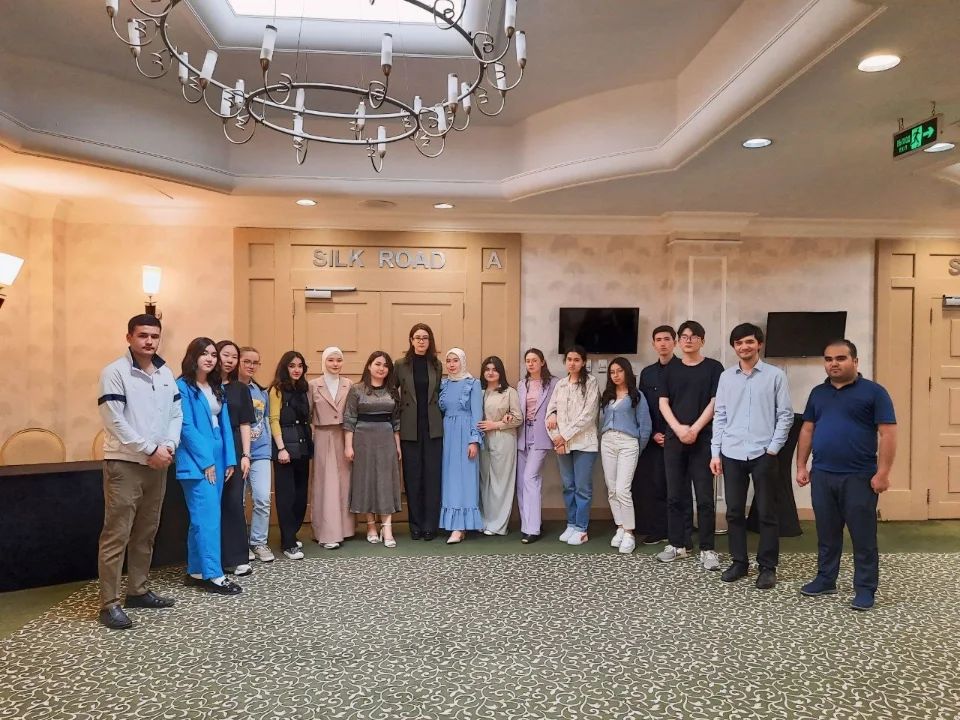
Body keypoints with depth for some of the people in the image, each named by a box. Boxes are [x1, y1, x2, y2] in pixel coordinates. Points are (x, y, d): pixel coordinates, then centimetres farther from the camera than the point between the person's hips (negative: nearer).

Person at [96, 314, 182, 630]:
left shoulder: (166, 373, 10)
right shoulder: (114, 372, -8)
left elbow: (176, 414, 10)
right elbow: (115, 421, -14)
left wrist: (168, 446, -7)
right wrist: (149, 450, -15)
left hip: (158, 464, 6)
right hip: (124, 464, -6)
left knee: (146, 532, 14)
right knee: (116, 534, -3)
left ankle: (138, 590, 26)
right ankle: (109, 603, 5)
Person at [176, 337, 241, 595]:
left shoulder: (217, 387, 14)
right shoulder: (183, 386, -8)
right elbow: (186, 427, -13)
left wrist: (229, 459, 6)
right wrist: (206, 461, -14)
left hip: (218, 458, 7)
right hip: (196, 462, -7)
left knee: (205, 516, 11)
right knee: (208, 516, -7)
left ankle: (196, 571, 19)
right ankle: (213, 574, -2)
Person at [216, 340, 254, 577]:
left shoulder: (240, 389, 12)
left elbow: (244, 424, 10)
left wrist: (246, 455, 3)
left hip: (234, 450, 3)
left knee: (234, 502, 3)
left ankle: (236, 558, 10)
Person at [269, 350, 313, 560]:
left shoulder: (303, 389, 14)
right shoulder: (277, 389, -4)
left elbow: (306, 420, 13)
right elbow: (274, 420, -10)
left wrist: (309, 445, 6)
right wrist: (281, 448, -17)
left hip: (302, 446, 6)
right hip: (286, 446, -6)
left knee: (301, 493, 8)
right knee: (286, 494, -4)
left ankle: (291, 535, 21)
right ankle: (288, 544, 0)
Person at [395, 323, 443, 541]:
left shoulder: (436, 365, 7)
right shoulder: (401, 365, 1)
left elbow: (439, 394, 14)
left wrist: (438, 415, 6)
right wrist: (396, 417, 0)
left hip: (433, 428, 1)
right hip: (410, 429, -1)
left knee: (432, 477, 3)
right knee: (412, 478, 4)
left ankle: (430, 525, 10)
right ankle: (416, 525, 14)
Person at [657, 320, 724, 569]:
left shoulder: (713, 367, 2)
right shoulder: (671, 370, 11)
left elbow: (715, 402, -4)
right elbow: (663, 403, 5)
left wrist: (694, 429, -12)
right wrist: (679, 429, -10)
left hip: (703, 439, -3)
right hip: (674, 439, 3)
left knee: (705, 497, -1)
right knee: (674, 495, 7)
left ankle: (707, 549, 7)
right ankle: (676, 544, 17)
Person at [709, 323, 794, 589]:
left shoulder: (775, 375, -1)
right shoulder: (726, 377, 7)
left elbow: (785, 415, -1)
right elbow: (719, 416, 8)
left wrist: (773, 449, -7)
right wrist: (715, 452, 4)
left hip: (763, 454, -3)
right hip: (732, 455, 3)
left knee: (767, 513, 5)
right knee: (734, 512, 9)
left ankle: (768, 567, 16)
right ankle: (739, 562, 22)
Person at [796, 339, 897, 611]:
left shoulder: (873, 392, -5)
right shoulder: (818, 393, 11)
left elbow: (888, 434, -9)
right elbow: (807, 430, 14)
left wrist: (882, 472, -15)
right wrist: (801, 466, 9)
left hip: (859, 477, -5)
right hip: (822, 476, 5)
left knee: (863, 536, 4)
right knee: (826, 533, 14)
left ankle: (865, 589, 16)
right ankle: (825, 579, 27)